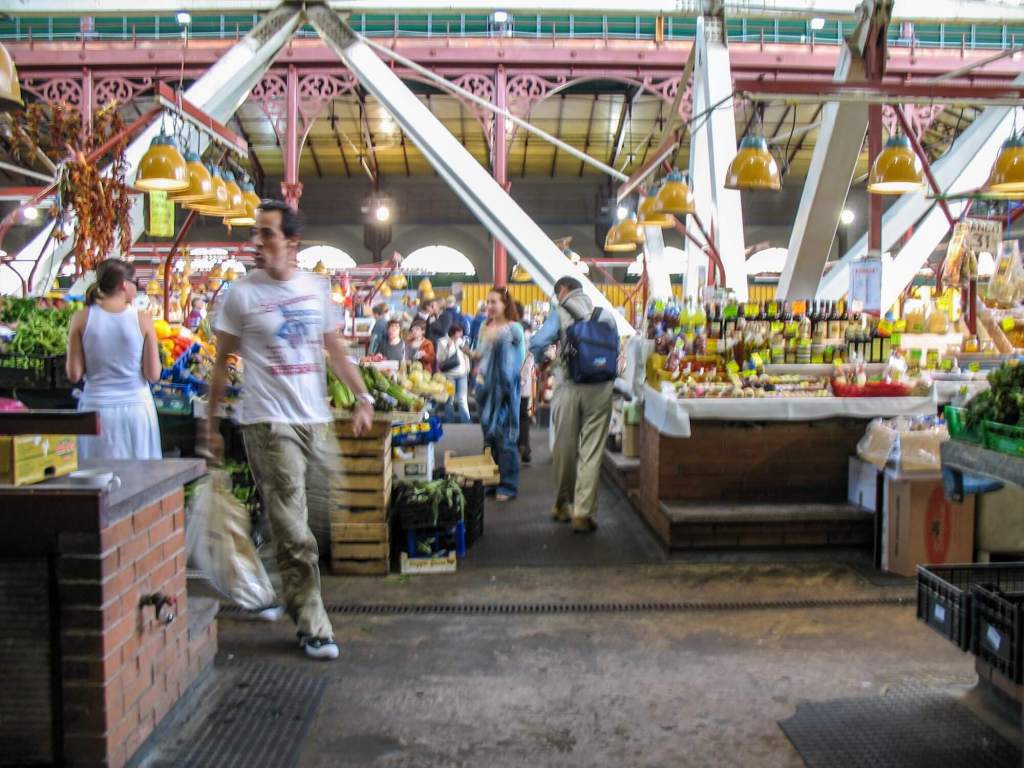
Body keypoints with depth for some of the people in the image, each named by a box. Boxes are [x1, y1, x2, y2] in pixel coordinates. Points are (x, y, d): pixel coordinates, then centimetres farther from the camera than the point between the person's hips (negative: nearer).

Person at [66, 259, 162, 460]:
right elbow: (153, 375, -6)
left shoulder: (82, 319, -3)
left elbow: (74, 374, -2)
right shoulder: (143, 319, -7)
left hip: (96, 408, 1)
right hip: (136, 407, -1)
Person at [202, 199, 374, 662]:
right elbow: (222, 363, 2)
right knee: (294, 533, -4)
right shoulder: (243, 294, -4)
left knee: (286, 523, 13)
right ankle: (313, 628, 5)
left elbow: (336, 350, 13)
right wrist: (211, 423, 2)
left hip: (316, 420, 5)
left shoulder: (316, 288, 8)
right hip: (269, 422, -4)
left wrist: (362, 397, 3)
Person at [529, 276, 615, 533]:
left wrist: (541, 360, 10)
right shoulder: (605, 314, 10)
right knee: (592, 452, 2)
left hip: (569, 385, -1)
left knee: (564, 448, 13)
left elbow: (537, 343, -11)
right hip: (600, 388, 2)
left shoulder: (560, 312, 0)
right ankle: (582, 514, 0)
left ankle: (563, 505, 28)